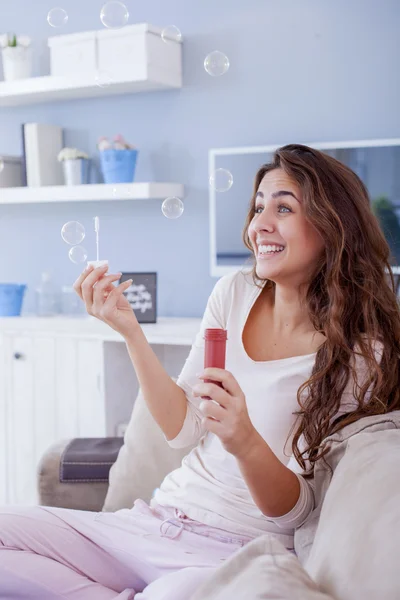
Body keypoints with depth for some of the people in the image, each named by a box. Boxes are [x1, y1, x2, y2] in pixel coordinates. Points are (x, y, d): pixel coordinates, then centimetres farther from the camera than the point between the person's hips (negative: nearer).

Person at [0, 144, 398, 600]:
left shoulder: (360, 355, -10)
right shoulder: (235, 293, 4)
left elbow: (294, 511, -10)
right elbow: (183, 429, 2)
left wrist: (245, 442, -31)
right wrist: (129, 331, -9)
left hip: (239, 550, -5)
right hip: (158, 522, 5)